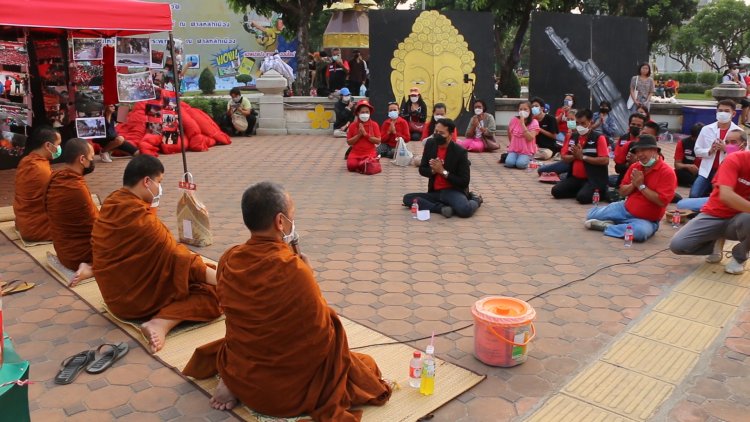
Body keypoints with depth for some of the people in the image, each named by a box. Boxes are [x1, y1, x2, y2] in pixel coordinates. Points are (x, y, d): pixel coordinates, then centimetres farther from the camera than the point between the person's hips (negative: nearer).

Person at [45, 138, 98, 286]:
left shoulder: (55, 178, 0)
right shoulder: (76, 189, -27)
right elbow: (95, 226, -16)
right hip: (80, 254, -9)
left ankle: (91, 264, 6)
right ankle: (93, 267, -9)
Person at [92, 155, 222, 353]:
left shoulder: (111, 204, 3)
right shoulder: (140, 218, -25)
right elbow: (175, 257, -22)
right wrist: (221, 278, -16)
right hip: (137, 299, -9)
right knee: (212, 291, -9)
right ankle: (160, 323, -24)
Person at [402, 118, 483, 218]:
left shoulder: (460, 152, -14)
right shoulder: (430, 144, 1)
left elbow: (464, 182, -13)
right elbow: (422, 170, 9)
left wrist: (443, 171, -20)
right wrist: (433, 170, -14)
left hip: (453, 191, -5)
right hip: (435, 192, 5)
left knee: (465, 210, -36)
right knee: (407, 198, -16)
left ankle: (475, 199, 1)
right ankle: (443, 208, -23)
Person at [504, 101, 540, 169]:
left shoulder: (534, 122, -9)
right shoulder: (514, 120, -1)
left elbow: (530, 138, -23)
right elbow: (509, 134, 18)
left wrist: (522, 123, -24)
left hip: (527, 151, -2)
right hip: (514, 149, 2)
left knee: (520, 164, -29)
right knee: (509, 163, -26)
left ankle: (528, 159, 4)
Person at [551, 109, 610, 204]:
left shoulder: (599, 138, -9)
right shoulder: (572, 137, 8)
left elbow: (605, 160, -17)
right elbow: (564, 157, 9)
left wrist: (582, 157, -15)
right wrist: (575, 156, -13)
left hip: (593, 179, -6)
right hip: (574, 177, 6)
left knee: (582, 197, -29)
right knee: (556, 191, -12)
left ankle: (600, 193, 2)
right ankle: (581, 190, 7)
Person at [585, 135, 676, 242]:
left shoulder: (667, 172, -16)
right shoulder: (635, 167, 4)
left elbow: (662, 201, -24)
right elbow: (622, 192, 7)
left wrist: (641, 186, -20)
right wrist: (633, 184, -14)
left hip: (647, 220, -5)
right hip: (625, 209, 6)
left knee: (640, 231, -41)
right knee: (591, 214, 0)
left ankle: (606, 227, -22)